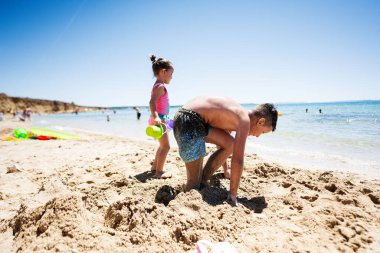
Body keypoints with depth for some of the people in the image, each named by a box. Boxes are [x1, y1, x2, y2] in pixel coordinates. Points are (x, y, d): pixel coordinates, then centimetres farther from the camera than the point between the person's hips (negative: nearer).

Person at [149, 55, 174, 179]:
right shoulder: (160, 86, -16)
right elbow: (152, 102, -30)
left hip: (160, 119, 10)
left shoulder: (158, 86, 14)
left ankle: (155, 166, 35)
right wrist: (155, 117, -43)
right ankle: (159, 171, 2)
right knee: (166, 146, -5)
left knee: (163, 145, 22)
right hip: (159, 120, -10)